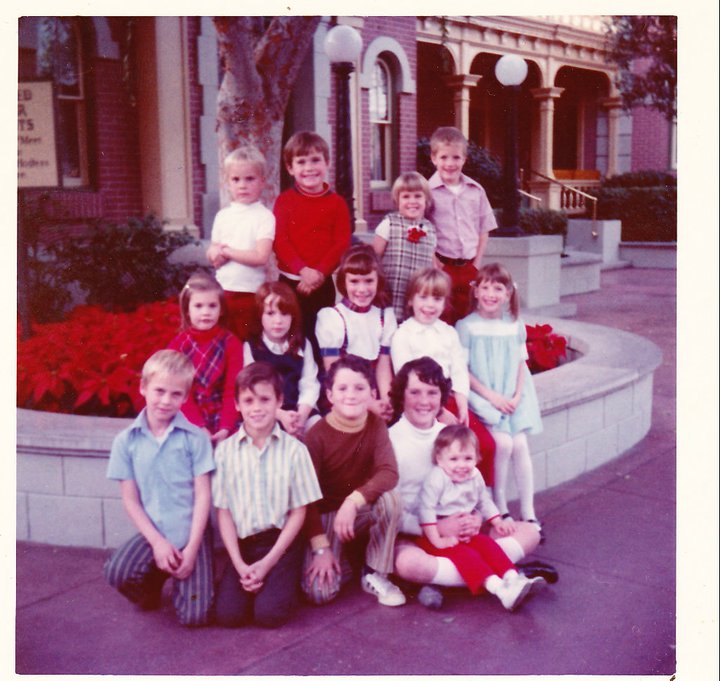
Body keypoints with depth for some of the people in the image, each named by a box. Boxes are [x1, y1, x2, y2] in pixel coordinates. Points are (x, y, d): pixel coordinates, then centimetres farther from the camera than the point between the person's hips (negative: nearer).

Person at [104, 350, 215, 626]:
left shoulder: (195, 438, -5)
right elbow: (130, 499, -1)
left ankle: (178, 579, 23)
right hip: (152, 533, 2)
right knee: (116, 572, -27)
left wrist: (191, 548, -12)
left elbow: (203, 495, -5)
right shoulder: (127, 440, 0)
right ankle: (153, 581, 9)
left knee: (194, 616, -12)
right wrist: (158, 542, -11)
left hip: (191, 533, -1)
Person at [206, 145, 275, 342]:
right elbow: (212, 255, 12)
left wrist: (227, 252, -10)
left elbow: (261, 257, -18)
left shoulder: (264, 216, -8)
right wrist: (216, 254, -12)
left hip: (251, 293, -5)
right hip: (223, 290, 5)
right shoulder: (222, 215, 8)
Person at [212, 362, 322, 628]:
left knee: (270, 613, -19)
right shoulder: (226, 450, 1)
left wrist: (268, 562, -9)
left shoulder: (294, 449, -3)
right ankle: (251, 581, 14)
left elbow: (299, 512, -2)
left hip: (281, 542, -1)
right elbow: (223, 511, 1)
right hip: (241, 545, 2)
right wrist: (239, 564, -10)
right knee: (228, 613, -17)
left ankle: (283, 584, 12)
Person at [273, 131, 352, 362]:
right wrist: (302, 270, -21)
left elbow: (342, 244, -4)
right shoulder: (284, 200, 2)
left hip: (323, 284, 0)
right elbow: (280, 240, -7)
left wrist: (319, 273, -18)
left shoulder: (337, 203, 2)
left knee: (320, 340, 5)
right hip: (289, 281, 0)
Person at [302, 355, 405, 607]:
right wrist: (321, 548, -20)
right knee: (319, 592, -22)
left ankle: (375, 574, -11)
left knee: (390, 498, -32)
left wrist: (354, 500, -37)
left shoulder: (376, 425, -8)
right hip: (326, 515, -2)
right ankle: (344, 560, 13)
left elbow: (389, 473, -23)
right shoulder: (317, 434, -16)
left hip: (362, 512, 2)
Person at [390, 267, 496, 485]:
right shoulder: (402, 335, -4)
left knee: (486, 444, -6)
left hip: (449, 400, 6)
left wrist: (462, 407, -7)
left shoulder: (449, 333, 13)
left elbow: (459, 371, 8)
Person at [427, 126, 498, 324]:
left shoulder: (476, 191, 5)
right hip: (441, 267, -4)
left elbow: (484, 229, 12)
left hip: (469, 268, 4)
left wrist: (477, 263, 3)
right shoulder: (428, 191, -7)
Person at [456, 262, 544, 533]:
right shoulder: (466, 326, -6)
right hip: (482, 397, -3)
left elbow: (521, 365, 11)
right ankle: (500, 508, -2)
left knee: (520, 443, -12)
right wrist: (492, 396, -14)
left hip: (512, 397, 4)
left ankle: (528, 513, 0)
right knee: (503, 442, -20)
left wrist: (516, 396, -5)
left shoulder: (515, 326, 6)